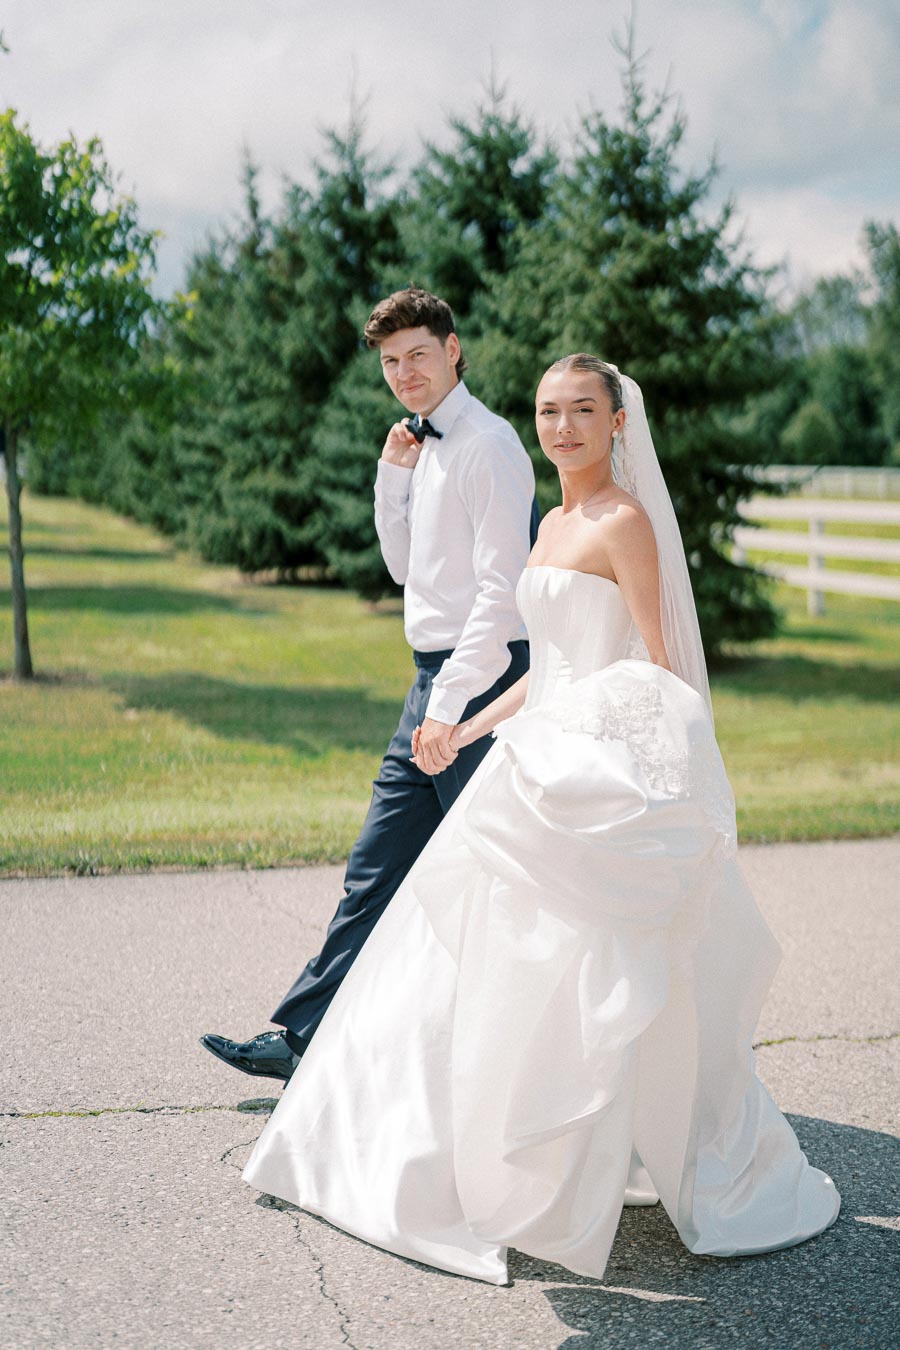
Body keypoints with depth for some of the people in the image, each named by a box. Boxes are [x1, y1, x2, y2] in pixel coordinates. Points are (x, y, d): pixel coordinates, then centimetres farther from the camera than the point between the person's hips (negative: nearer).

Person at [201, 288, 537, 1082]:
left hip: (480, 681, -9)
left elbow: (502, 591, -19)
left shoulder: (487, 445, -12)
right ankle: (305, 1038, 17)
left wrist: (450, 705, -24)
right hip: (436, 685, 9)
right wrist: (393, 475, 7)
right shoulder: (428, 448, 16)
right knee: (376, 868, 11)